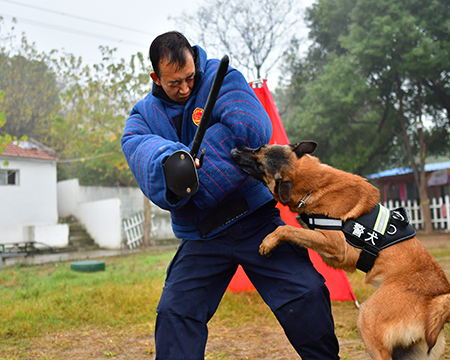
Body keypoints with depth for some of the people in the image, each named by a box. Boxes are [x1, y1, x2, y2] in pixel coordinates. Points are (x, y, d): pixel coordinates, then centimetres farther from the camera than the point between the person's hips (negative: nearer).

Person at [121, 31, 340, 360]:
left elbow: (252, 129, -21)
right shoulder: (144, 115, 7)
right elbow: (142, 150, -16)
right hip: (201, 238, 3)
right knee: (174, 313, -4)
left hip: (254, 218, -3)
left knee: (306, 294, -7)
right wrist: (168, 160, -40)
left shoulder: (220, 77, -4)